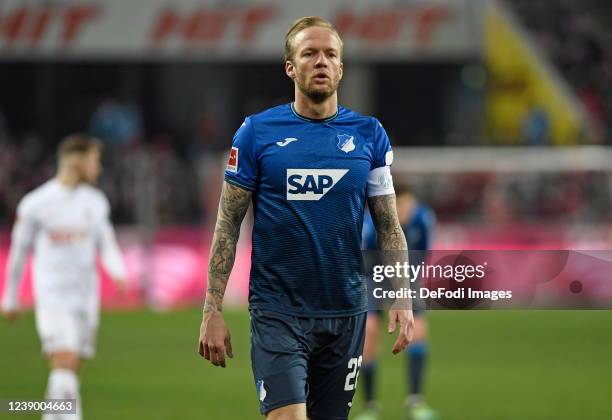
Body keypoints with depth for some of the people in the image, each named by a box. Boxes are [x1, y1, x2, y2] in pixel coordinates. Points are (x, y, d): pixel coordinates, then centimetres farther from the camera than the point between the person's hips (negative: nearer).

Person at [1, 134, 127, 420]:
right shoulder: (36, 203, -5)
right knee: (64, 367, -18)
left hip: (86, 299, 5)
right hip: (52, 298, -5)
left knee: (70, 372, 8)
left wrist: (119, 273, -10)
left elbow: (106, 246, 12)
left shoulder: (96, 202, 10)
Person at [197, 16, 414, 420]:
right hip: (278, 310, -3)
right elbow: (228, 225, 1)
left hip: (346, 311, 3)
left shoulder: (369, 134, 4)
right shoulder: (257, 131, -1)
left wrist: (402, 298, -5)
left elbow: (389, 225, 7)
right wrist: (213, 311, -5)